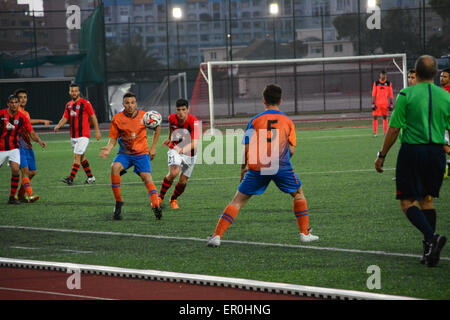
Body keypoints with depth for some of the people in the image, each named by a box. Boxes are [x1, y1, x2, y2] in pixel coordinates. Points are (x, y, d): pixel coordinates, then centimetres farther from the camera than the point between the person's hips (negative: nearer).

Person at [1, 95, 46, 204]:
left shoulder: (22, 117, -3)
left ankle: (12, 197, -9)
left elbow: (32, 133, -3)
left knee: (15, 170, -18)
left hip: (13, 149, 0)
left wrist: (39, 141, -19)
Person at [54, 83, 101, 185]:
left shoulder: (85, 103, -7)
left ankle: (71, 178, -17)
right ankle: (90, 177, 23)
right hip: (73, 136, 7)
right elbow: (65, 118, 10)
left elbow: (93, 116, -4)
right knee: (81, 157, 12)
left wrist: (97, 131, -5)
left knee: (77, 156, -13)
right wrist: (58, 126, -10)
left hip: (83, 135, -7)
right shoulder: (68, 105, 12)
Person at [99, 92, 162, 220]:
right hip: (124, 153, 1)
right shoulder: (117, 119, -5)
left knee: (147, 177, -21)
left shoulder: (144, 116, -4)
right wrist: (108, 149, -21)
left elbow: (157, 129, 12)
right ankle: (118, 202, -18)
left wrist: (153, 147, 8)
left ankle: (156, 206, -27)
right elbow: (113, 138, 0)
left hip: (142, 153, -1)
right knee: (115, 167, -28)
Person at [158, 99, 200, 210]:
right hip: (175, 150, 1)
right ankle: (160, 197, -8)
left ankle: (173, 199, 31)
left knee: (183, 182, 1)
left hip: (189, 154, -1)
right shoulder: (172, 118, -13)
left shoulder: (194, 122, -26)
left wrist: (183, 149, -55)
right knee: (173, 173, -25)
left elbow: (195, 142, -36)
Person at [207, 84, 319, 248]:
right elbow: (291, 150, 5)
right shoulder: (288, 121, 7)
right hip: (281, 167, 0)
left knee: (238, 200, 6)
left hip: (257, 168, 0)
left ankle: (217, 236, -4)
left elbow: (247, 149, 2)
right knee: (298, 194, 24)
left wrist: (243, 168, 16)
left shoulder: (255, 121, 4)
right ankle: (305, 233, 21)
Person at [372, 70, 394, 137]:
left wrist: (391, 104, -1)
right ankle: (375, 132, -1)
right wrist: (373, 104, -4)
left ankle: (385, 132, 10)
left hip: (385, 103, 0)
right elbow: (373, 94, 3)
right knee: (375, 117, -5)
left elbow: (391, 94, 5)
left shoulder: (389, 83, 4)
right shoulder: (376, 83, 4)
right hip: (377, 103, 0)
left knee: (385, 117, 4)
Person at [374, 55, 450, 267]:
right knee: (427, 199, 17)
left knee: (408, 202, 0)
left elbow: (394, 130, -7)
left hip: (412, 150, -4)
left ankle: (431, 237, -23)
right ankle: (429, 251, 11)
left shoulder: (406, 95, -6)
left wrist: (382, 156, 2)